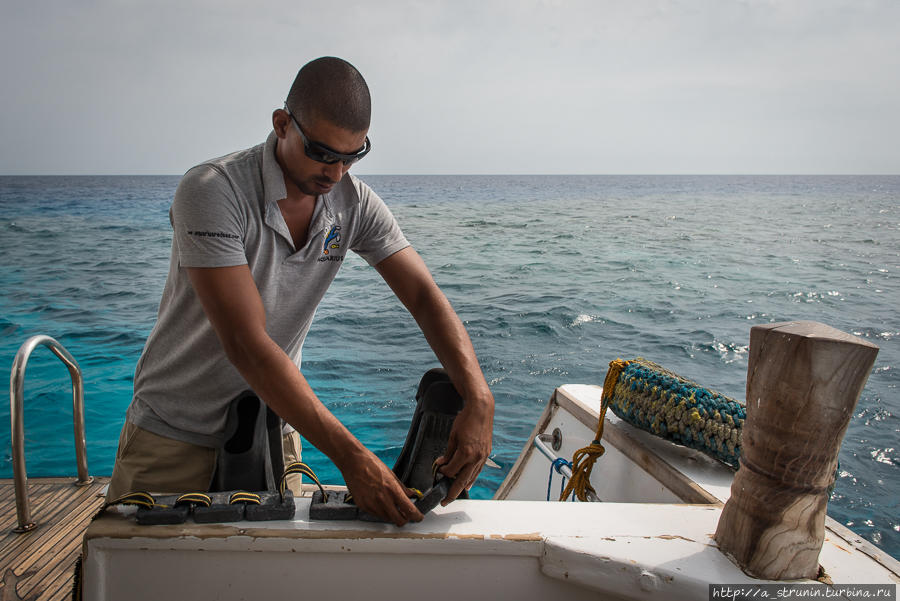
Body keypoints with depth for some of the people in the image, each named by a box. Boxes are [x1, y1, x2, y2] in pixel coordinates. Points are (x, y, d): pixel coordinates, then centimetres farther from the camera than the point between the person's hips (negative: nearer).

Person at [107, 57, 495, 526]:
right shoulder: (211, 192, -25)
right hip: (175, 437, -3)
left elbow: (424, 297, -11)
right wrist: (349, 455, -36)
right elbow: (246, 344, -31)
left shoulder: (353, 202, -8)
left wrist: (478, 400, -29)